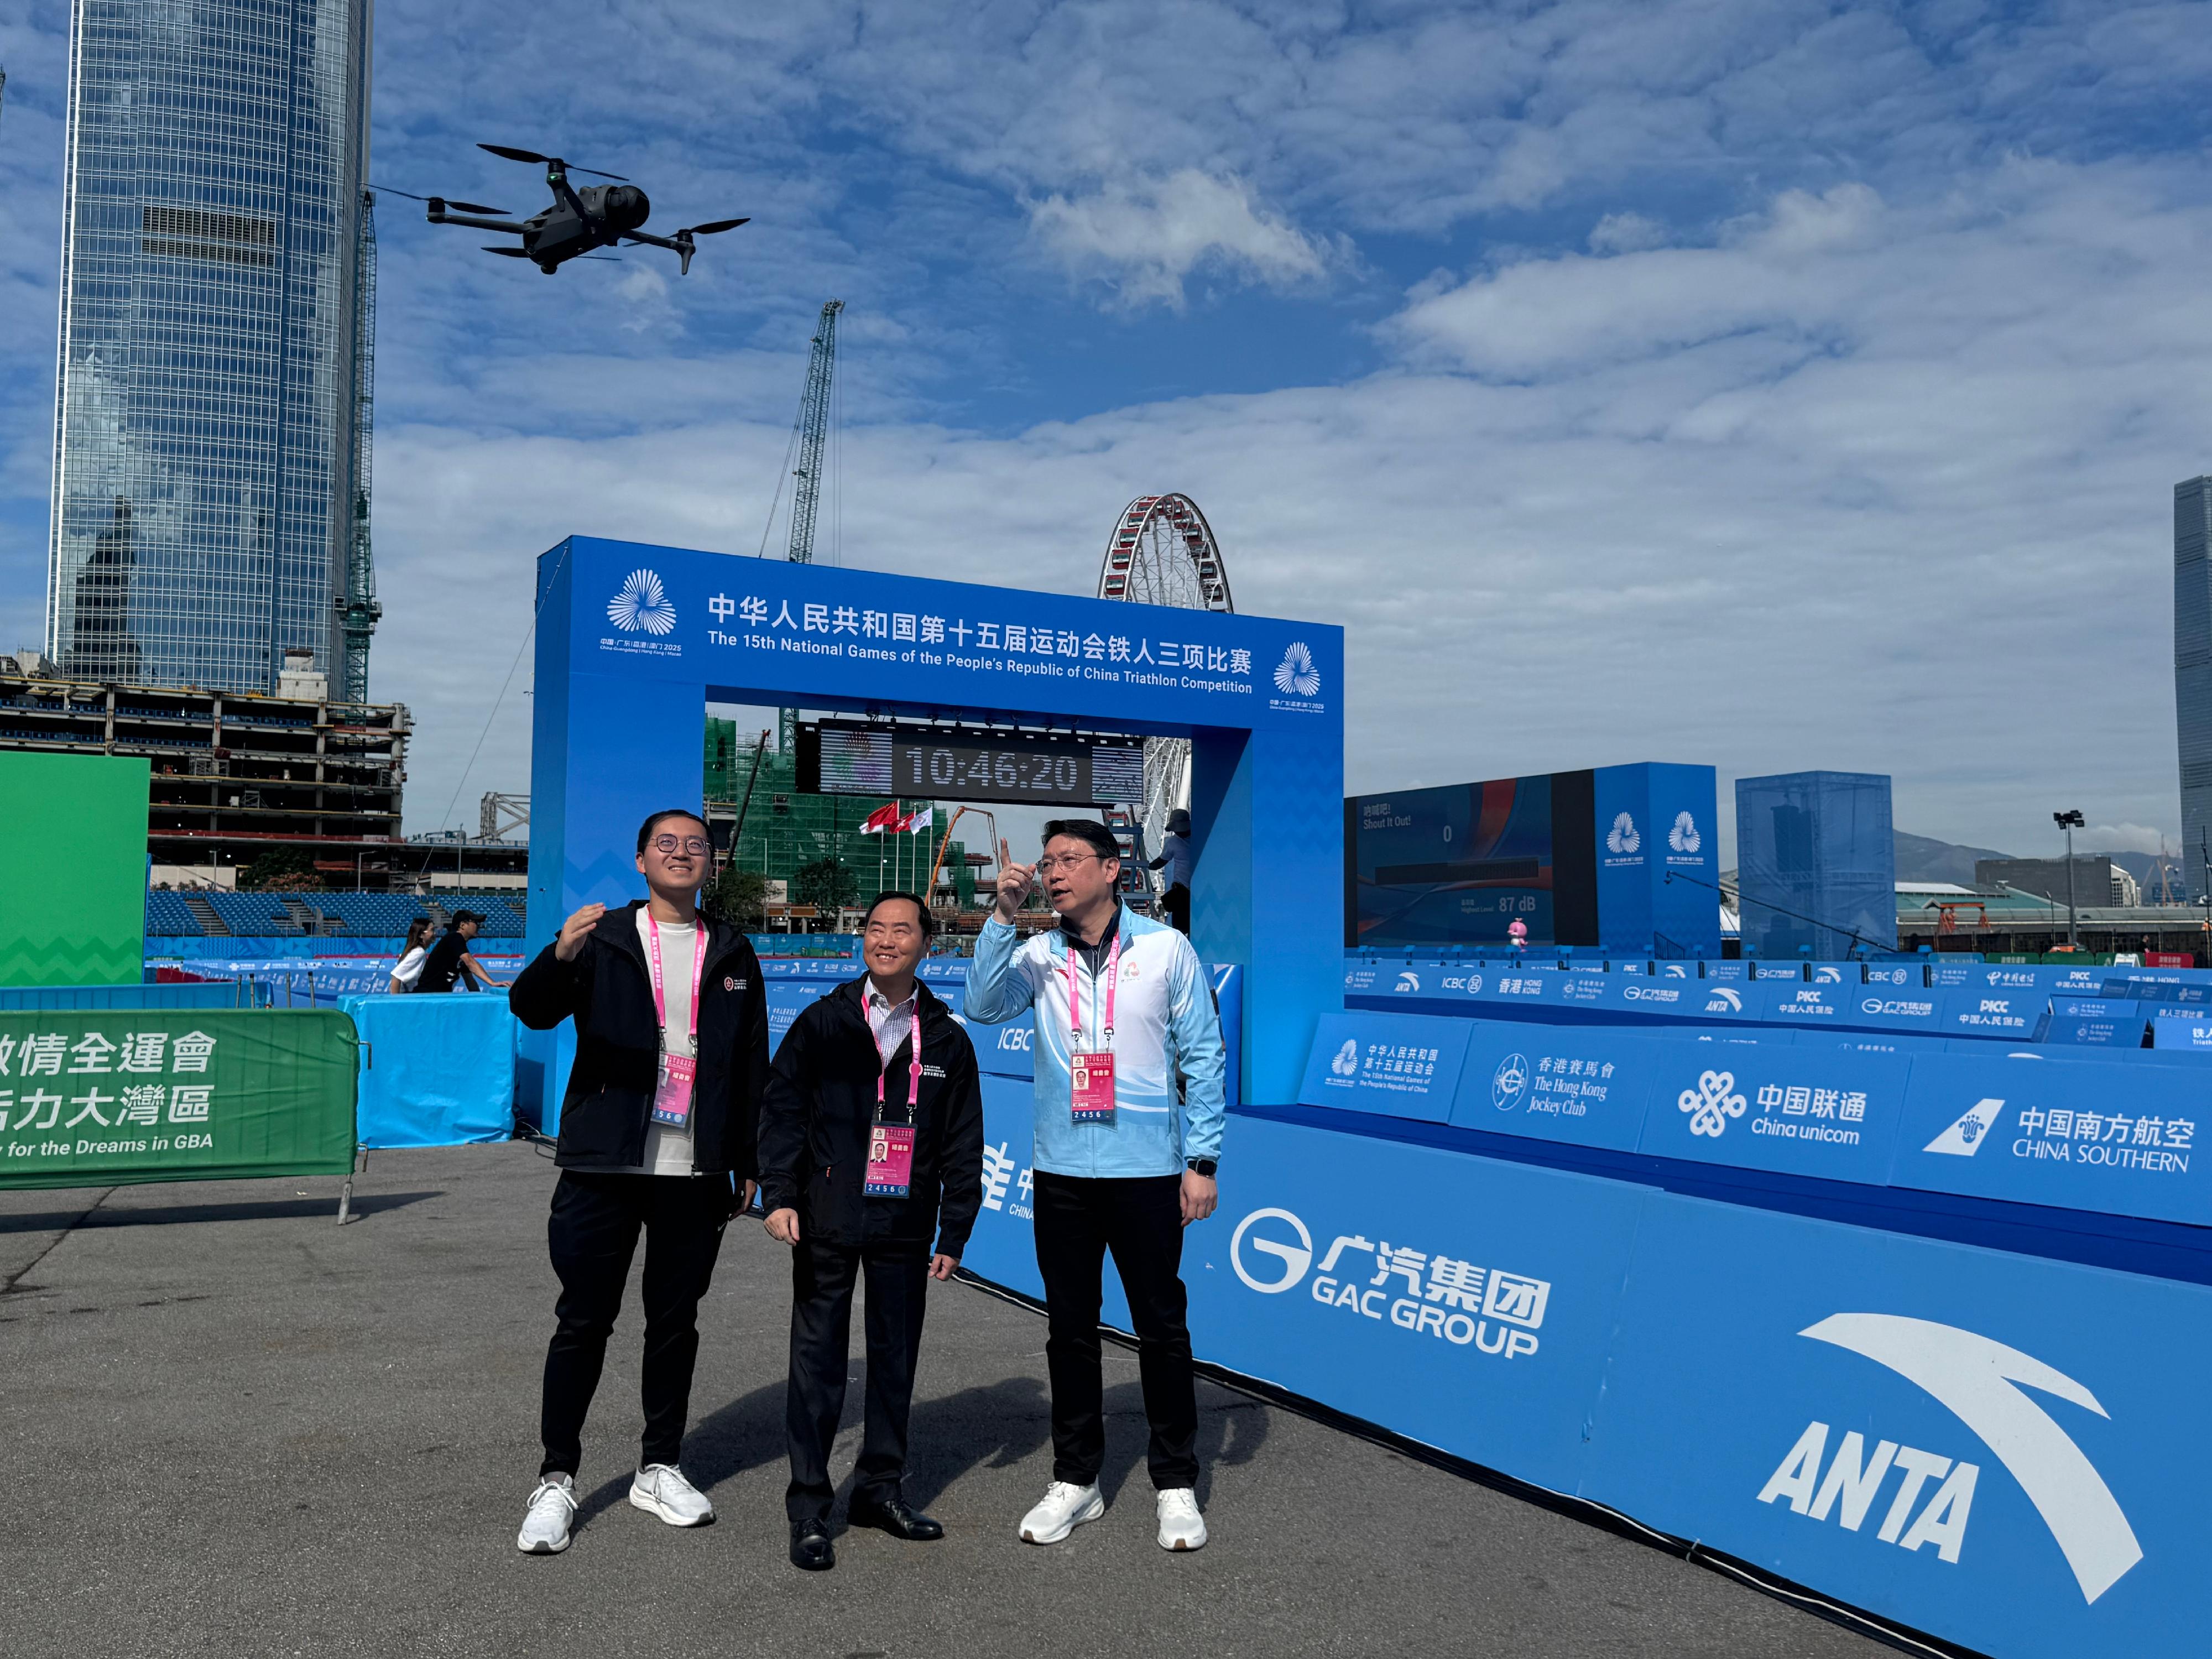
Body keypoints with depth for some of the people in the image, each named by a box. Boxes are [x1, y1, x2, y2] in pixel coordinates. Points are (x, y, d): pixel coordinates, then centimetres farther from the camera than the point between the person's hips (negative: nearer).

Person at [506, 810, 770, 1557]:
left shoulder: (732, 953, 9)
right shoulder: (603, 938, 1)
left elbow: (753, 1065, 12)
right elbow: (531, 1010, -13)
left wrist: (749, 1161, 8)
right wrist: (561, 955, -34)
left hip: (697, 1172, 3)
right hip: (605, 1164, -2)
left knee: (675, 1321, 12)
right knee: (583, 1320, 3)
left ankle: (660, 1469, 25)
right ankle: (557, 1480, 15)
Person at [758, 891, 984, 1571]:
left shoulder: (947, 1040, 6)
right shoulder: (822, 1023, 3)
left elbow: (963, 1145, 9)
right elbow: (781, 1109, 2)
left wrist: (954, 1233, 6)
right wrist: (779, 1196, -8)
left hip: (904, 1228, 2)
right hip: (827, 1223, -2)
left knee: (896, 1357, 10)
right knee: (818, 1361, 1)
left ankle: (881, 1488, 26)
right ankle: (809, 1508, 10)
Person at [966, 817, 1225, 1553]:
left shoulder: (1166, 949, -3)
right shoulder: (1039, 955, 4)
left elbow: (1202, 1056, -1)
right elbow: (984, 1005, -12)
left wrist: (1202, 1160, -5)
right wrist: (1003, 914, -18)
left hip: (1147, 1173, -3)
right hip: (1062, 1173, 3)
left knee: (1161, 1328, 6)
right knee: (1070, 1330, 12)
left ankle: (1176, 1484, 20)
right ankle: (1075, 1479, 25)